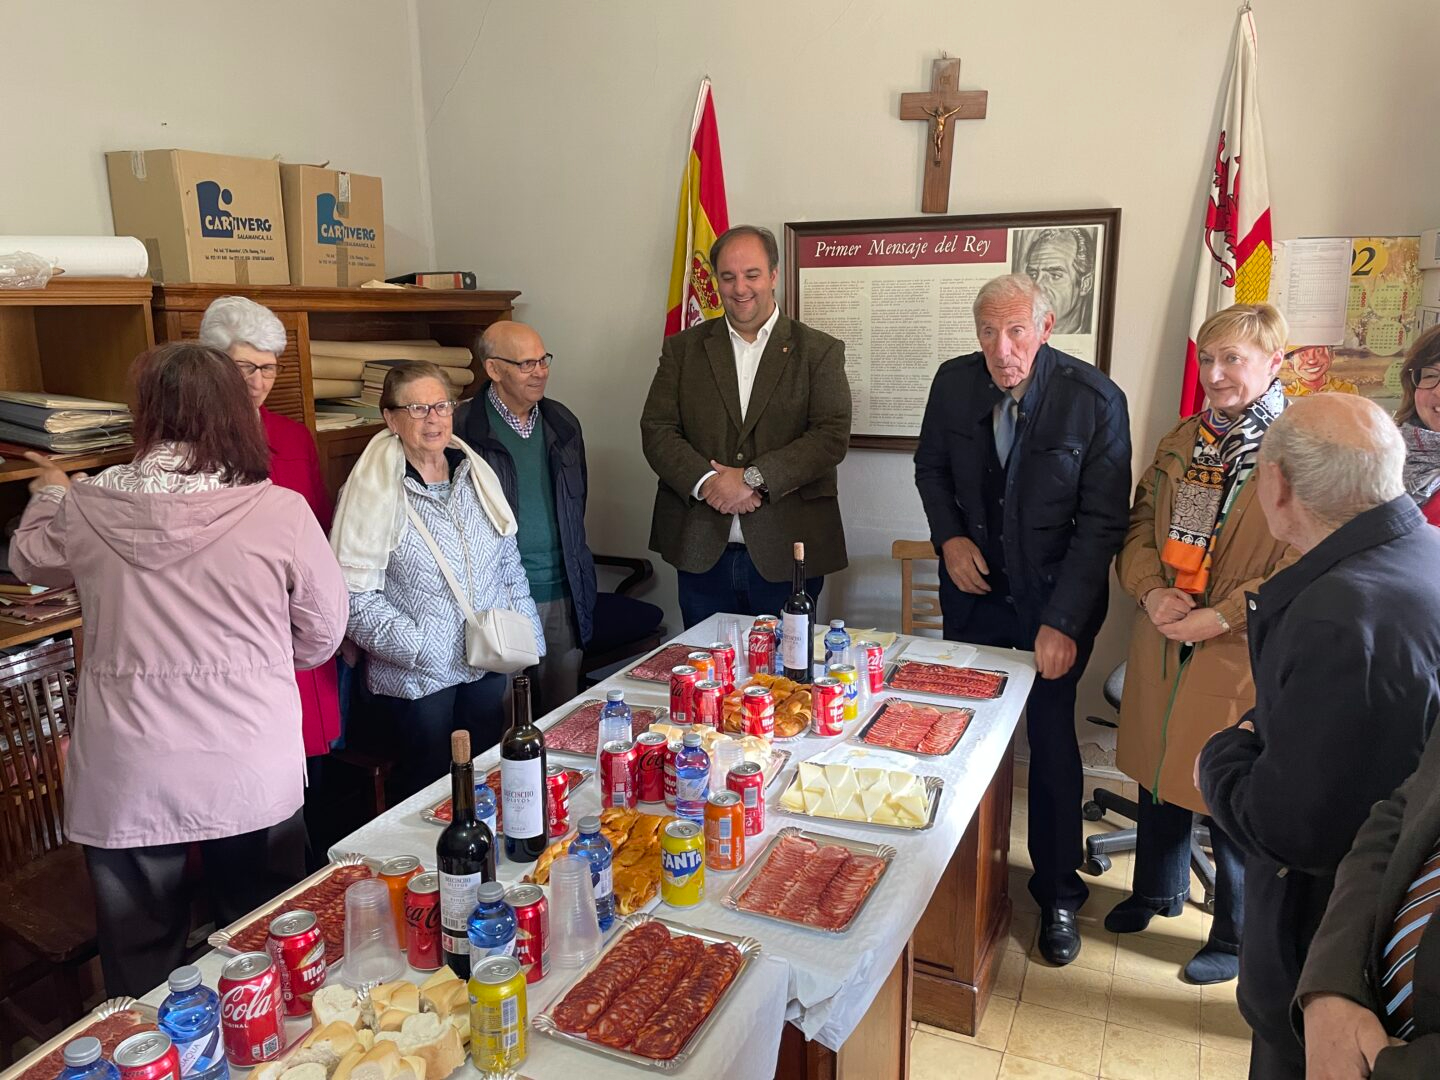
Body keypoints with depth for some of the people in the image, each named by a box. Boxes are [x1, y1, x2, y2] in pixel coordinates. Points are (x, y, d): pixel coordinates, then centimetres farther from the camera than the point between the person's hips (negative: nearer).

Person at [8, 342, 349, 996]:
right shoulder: (280, 511, -15)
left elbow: (29, 560, 16)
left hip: (126, 782, 1)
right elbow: (323, 632, -3)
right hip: (251, 775, -1)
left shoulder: (85, 509, -9)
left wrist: (51, 494, 35)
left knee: (140, 965, 21)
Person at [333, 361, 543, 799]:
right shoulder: (373, 491, -13)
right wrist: (422, 648, -21)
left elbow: (510, 563, 12)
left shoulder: (477, 473, 5)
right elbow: (355, 598, -16)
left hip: (490, 667, 5)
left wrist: (526, 639, 7)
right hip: (417, 679, -5)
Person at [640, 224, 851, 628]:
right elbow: (656, 430, 2)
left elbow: (832, 436, -7)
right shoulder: (683, 348, 9)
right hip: (701, 553, 2)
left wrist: (753, 477, -17)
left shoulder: (820, 351, 3)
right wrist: (705, 482, -15)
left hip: (786, 556, -1)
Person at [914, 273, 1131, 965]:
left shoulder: (1095, 400, -16)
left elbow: (1103, 522, -14)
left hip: (1055, 600, -3)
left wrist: (1063, 621, -19)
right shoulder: (954, 382, -5)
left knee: (1051, 740, 5)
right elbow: (930, 466, 12)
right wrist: (949, 536, -6)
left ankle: (1057, 894, 25)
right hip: (973, 590, 3)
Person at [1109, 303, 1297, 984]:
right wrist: (1152, 592, -8)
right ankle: (1157, 890, 45)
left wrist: (1219, 617, -19)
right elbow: (1140, 524, 9)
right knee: (1158, 771, 20)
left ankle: (1238, 938, 30)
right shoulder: (1183, 440, 8)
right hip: (1162, 643, 6)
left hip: (1239, 656, -6)